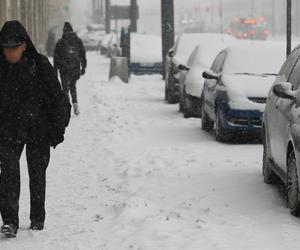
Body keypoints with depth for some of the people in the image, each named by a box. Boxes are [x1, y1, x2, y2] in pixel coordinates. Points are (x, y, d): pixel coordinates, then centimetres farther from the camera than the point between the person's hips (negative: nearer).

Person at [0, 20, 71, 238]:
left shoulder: (40, 65, -7)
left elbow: (57, 98, -2)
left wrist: (58, 129, -3)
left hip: (38, 131, 0)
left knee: (37, 174, 9)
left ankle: (37, 219, 23)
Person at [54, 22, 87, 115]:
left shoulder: (60, 42, -5)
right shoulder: (78, 40, 2)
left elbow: (56, 57, -2)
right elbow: (83, 54, 6)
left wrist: (55, 69, 5)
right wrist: (83, 67, 13)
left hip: (64, 69, -2)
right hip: (75, 68, 2)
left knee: (65, 88, 6)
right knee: (73, 86, 20)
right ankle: (75, 103, 2)